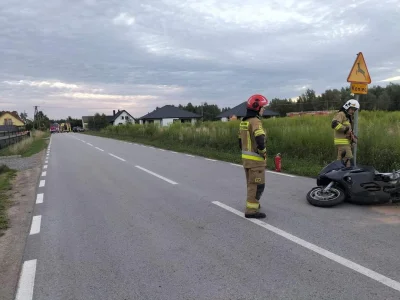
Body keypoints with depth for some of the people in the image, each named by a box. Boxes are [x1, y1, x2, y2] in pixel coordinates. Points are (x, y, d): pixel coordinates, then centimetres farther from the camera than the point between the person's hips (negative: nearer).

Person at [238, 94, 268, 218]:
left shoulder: (243, 121, 11)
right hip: (256, 159, -9)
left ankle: (252, 203, 36)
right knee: (257, 185, -3)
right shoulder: (255, 121, -18)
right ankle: (251, 210, -2)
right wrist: (264, 152, -14)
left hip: (246, 158, 9)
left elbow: (241, 142, 17)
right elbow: (260, 140, -30)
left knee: (251, 183, 22)